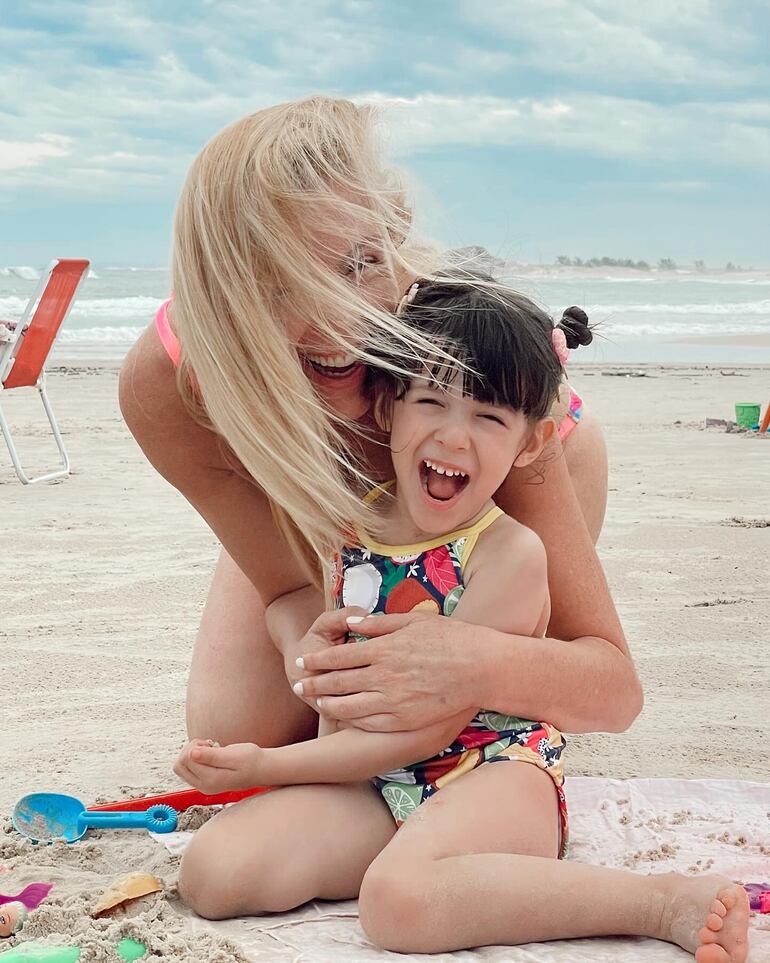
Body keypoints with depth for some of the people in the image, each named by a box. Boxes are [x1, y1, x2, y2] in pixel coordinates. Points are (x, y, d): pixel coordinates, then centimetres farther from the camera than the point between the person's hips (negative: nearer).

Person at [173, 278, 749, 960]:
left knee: (400, 899, -38)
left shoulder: (510, 555, -14)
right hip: (370, 779, 6)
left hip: (492, 774, -6)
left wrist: (269, 765, -12)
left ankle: (669, 901, -25)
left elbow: (426, 726, -16)